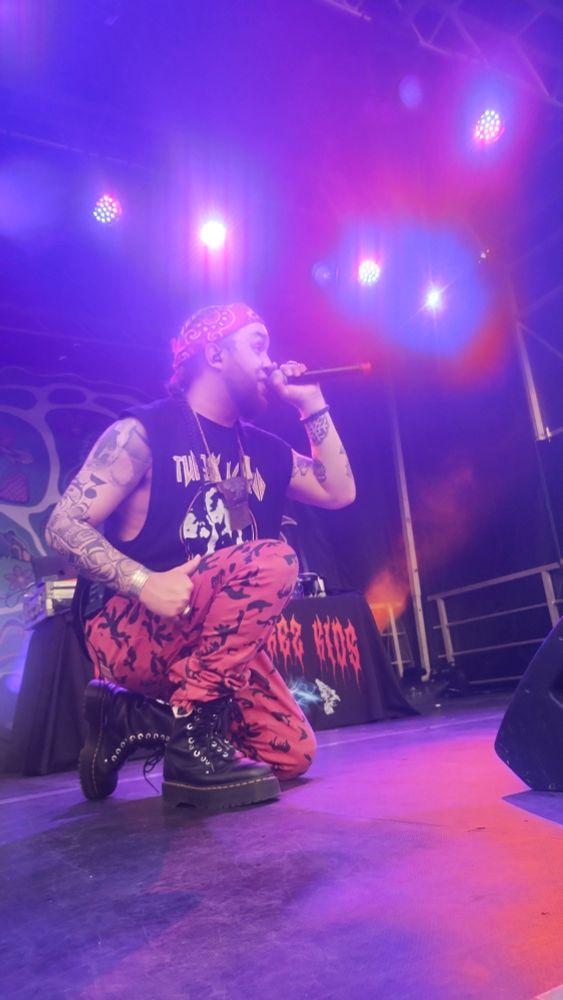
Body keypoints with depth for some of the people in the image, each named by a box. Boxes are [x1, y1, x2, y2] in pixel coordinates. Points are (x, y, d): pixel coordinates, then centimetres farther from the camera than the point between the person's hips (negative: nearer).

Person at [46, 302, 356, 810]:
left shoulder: (263, 448, 12)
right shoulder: (143, 431, -7)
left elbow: (340, 492, 10)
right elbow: (64, 525, -13)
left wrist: (312, 405, 7)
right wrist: (144, 582, -29)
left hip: (215, 643, 7)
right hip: (132, 631, -7)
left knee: (293, 753, -4)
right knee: (274, 561, -28)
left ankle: (137, 718, 11)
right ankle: (194, 734, -19)